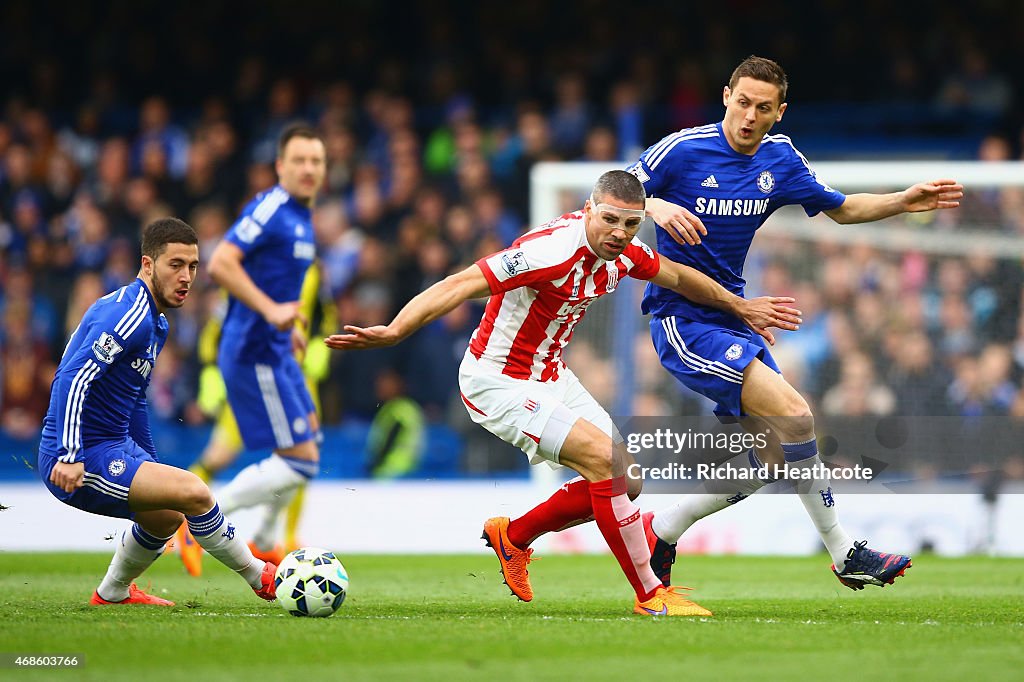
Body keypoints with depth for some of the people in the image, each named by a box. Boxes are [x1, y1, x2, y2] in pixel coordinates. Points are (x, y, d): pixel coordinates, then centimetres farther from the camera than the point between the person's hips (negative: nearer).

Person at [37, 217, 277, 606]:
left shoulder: (156, 323, 15)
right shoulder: (128, 316, -18)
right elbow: (74, 379, -29)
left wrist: (151, 467, 31)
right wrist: (70, 456, -35)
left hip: (115, 446, 11)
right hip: (83, 460, -11)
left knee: (168, 516, 30)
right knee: (193, 492, -23)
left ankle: (112, 594, 46)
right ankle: (261, 578, -7)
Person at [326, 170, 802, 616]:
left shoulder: (622, 252, -4)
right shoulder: (553, 251, -30)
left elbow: (677, 276, 18)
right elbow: (460, 286, -33)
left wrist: (740, 307, 29)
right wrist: (393, 332, -43)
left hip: (550, 375, 9)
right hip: (497, 382, -9)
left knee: (624, 482, 9)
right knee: (605, 457, -22)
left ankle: (513, 538, 29)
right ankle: (650, 595, -11)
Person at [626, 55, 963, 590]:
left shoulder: (780, 160, 5)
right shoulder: (682, 150, -13)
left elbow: (842, 208, 18)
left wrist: (903, 201, 2)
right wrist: (654, 206, -29)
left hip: (731, 318, 8)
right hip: (681, 320, -8)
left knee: (775, 454, 4)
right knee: (793, 413, -21)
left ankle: (661, 530, 16)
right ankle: (843, 553, -11)